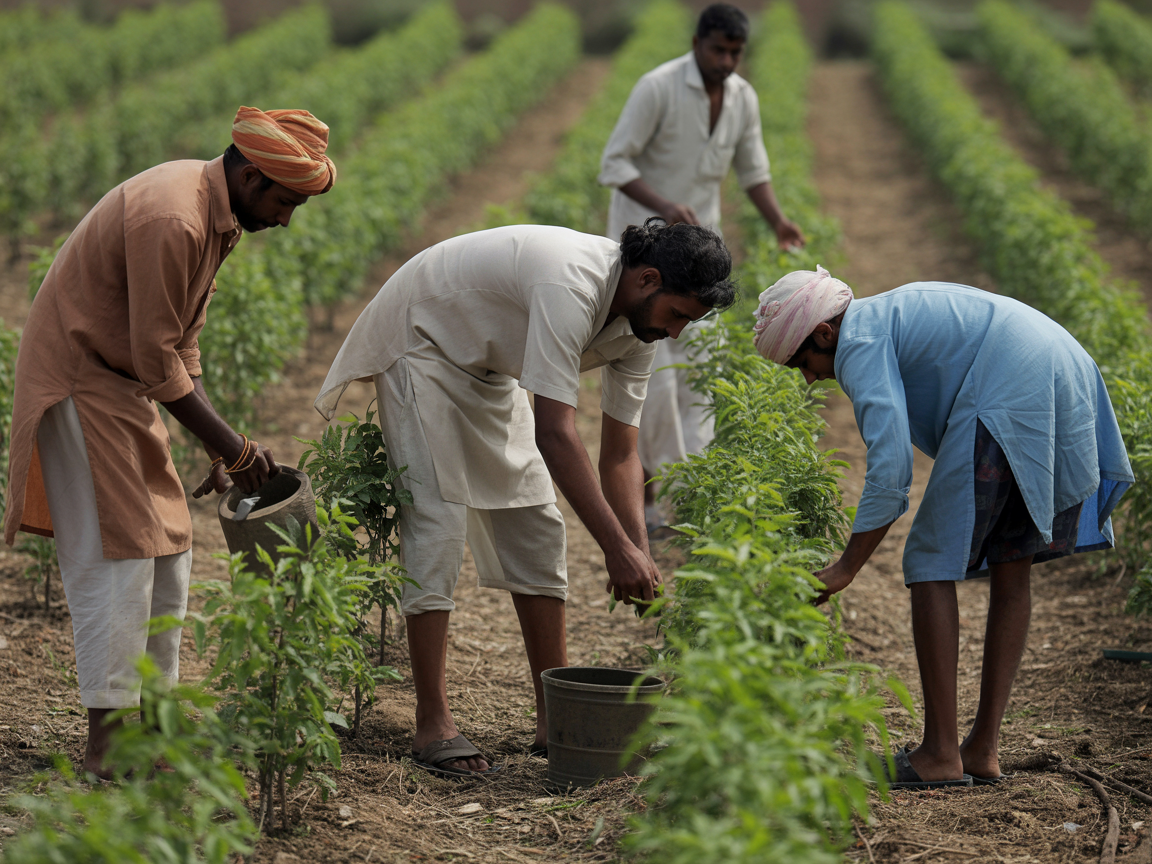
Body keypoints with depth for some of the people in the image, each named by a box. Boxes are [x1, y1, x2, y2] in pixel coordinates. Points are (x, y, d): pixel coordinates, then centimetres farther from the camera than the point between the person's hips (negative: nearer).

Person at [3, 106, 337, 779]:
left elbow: (182, 343, 10)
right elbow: (157, 357, -25)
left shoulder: (216, 214, 4)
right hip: (78, 381, -10)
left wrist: (219, 448, 5)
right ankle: (107, 743, -6)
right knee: (115, 553, -10)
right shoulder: (169, 219, -27)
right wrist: (230, 446, -19)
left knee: (168, 548, 9)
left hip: (125, 386, 10)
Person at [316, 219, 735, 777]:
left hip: (489, 367, 9)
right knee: (438, 521, -15)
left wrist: (640, 554, -18)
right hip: (422, 345, -9)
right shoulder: (571, 288, -38)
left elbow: (619, 454, -5)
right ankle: (433, 726, -12)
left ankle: (555, 719, 8)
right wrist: (617, 547, -42)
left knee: (534, 523, 3)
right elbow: (554, 435, -42)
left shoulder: (640, 319, -10)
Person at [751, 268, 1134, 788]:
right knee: (1012, 566, 14)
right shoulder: (893, 311, 28)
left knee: (932, 565, -1)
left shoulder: (858, 344, -1)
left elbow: (890, 471, -12)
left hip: (1008, 403, -10)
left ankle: (940, 754, -3)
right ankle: (984, 749, 16)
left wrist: (846, 569, -7)